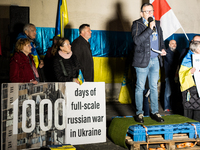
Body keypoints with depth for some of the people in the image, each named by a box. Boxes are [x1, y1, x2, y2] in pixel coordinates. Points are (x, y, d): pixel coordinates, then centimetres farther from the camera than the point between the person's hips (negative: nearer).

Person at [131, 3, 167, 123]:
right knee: (140, 87, 1)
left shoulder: (157, 24, 13)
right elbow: (137, 40, -21)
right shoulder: (137, 24, -5)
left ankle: (155, 112, 20)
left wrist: (162, 49, 7)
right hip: (142, 60, -5)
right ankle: (139, 113, 12)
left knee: (154, 87, 11)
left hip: (155, 60, 5)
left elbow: (161, 39, 26)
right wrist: (150, 28, -23)